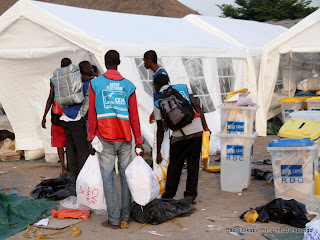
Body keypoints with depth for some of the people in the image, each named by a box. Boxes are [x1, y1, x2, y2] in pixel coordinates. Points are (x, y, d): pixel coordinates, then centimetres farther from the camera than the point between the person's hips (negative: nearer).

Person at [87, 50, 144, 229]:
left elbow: (92, 114, 2)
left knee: (108, 177, 1)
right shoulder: (128, 86, 5)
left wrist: (91, 139, 7)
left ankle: (114, 219, 1)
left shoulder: (95, 84, 2)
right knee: (126, 176, 7)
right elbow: (134, 116, 5)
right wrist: (138, 140, 10)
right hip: (125, 137, 2)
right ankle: (125, 217, 10)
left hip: (105, 138, -2)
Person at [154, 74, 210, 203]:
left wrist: (158, 152, 12)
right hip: (196, 130, 2)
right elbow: (197, 107, 1)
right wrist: (205, 127, 2)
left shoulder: (158, 103, 7)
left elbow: (160, 130, 6)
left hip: (179, 135, -2)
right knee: (193, 164, 11)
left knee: (174, 166, 13)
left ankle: (169, 195, 23)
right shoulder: (183, 88, 12)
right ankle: (190, 195, 15)